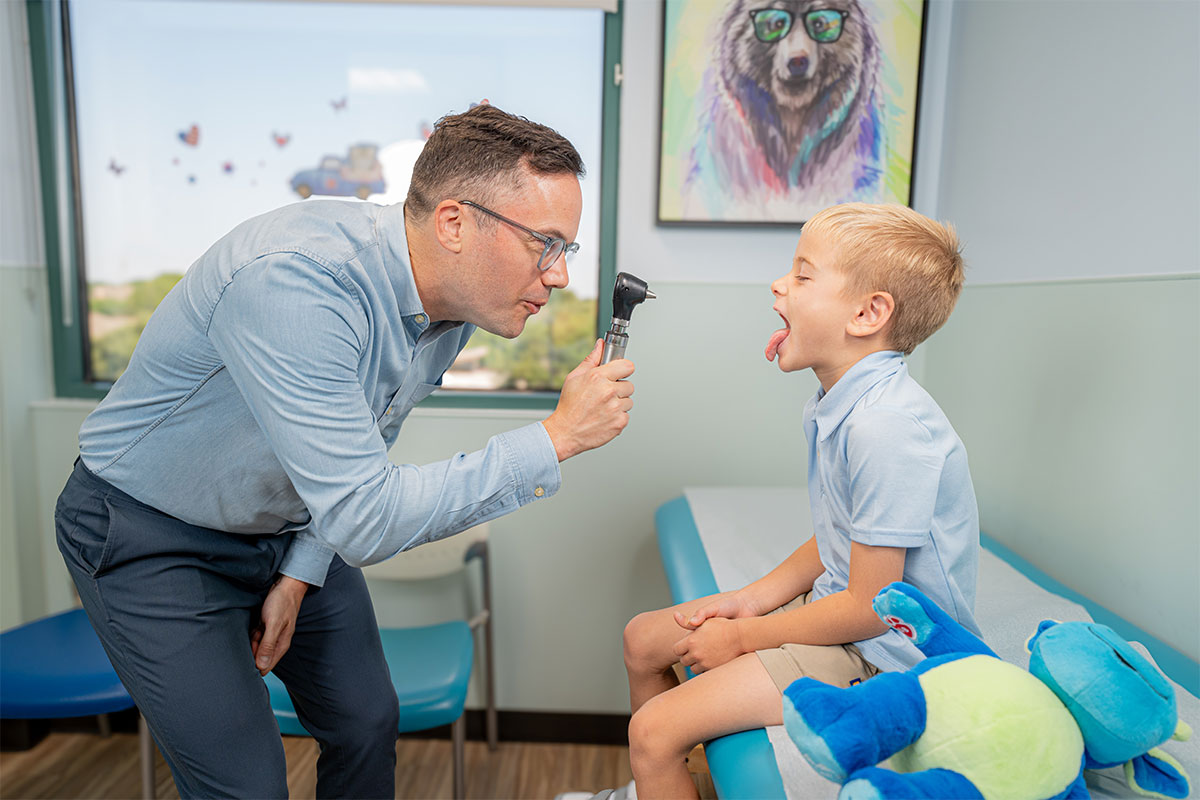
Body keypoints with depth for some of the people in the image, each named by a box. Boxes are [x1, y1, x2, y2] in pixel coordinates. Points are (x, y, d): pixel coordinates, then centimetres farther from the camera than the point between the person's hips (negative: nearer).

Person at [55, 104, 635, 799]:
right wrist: (556, 439, -35)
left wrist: (298, 577, -1)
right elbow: (365, 518, -38)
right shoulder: (292, 280, -36)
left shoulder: (455, 302, -11)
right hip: (152, 536, -6)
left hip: (296, 529, 7)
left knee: (368, 723, 13)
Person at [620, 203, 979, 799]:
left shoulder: (886, 427, -28)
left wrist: (743, 637, -13)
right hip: (835, 602, 10)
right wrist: (752, 599, 2)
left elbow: (870, 607, -24)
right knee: (644, 638, 14)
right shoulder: (840, 406, 3)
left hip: (881, 652, -9)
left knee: (655, 730, -17)